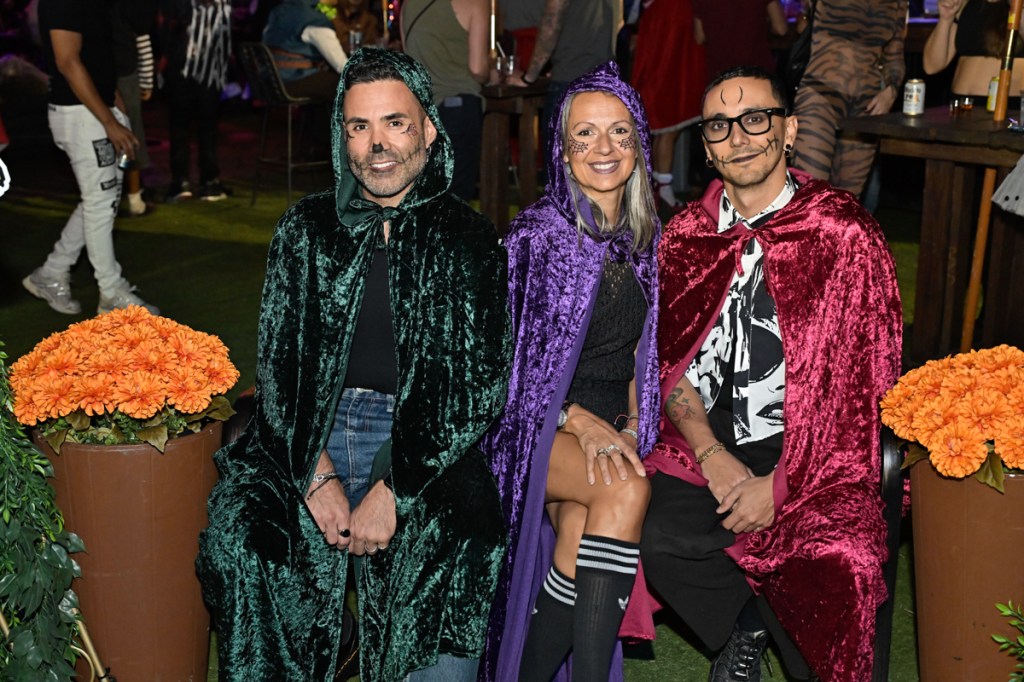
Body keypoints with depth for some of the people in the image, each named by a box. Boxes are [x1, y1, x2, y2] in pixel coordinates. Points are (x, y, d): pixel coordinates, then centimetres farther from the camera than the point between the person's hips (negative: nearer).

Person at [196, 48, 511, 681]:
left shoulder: (469, 239, 4)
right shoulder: (306, 229, 10)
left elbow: (481, 385, -3)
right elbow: (276, 362, 5)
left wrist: (394, 489, -13)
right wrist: (316, 476, -10)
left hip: (425, 444, -1)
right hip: (309, 434, 2)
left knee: (458, 547, -25)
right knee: (238, 533, -20)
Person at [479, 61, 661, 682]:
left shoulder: (647, 236, 9)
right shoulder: (538, 233, -9)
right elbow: (503, 358, -9)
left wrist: (630, 424, 3)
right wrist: (577, 419, -19)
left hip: (612, 426, 4)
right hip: (537, 425, -4)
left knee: (582, 523, -26)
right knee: (625, 492, -31)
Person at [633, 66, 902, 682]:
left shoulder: (849, 236, -3)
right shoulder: (686, 236, 9)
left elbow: (865, 384, -6)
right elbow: (669, 360, 8)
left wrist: (781, 482, -13)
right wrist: (714, 456, -9)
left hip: (812, 453, -3)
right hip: (706, 443, 3)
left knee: (833, 558, -28)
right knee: (652, 534, -22)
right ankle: (745, 632, 9)